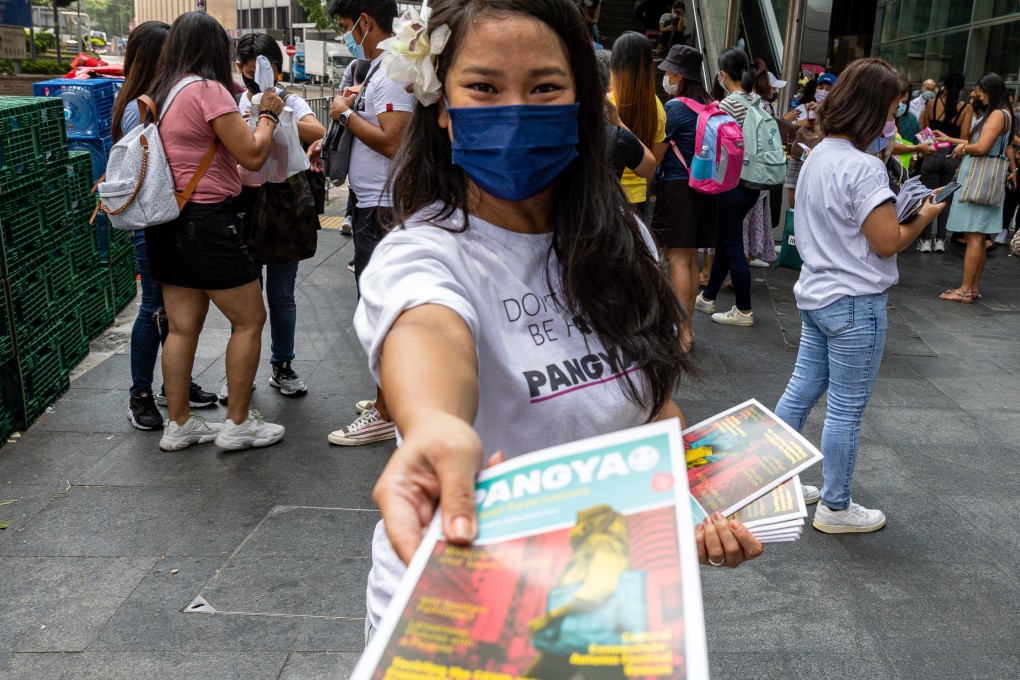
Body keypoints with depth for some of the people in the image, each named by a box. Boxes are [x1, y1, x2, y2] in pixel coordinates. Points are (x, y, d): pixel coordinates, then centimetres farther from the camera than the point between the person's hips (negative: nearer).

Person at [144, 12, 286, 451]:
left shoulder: (160, 95, 12)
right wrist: (268, 114, 2)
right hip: (206, 222, -8)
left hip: (168, 225, 9)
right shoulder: (208, 90, -12)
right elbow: (252, 156, -14)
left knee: (182, 327, 12)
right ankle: (238, 424, 8)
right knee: (250, 320, 3)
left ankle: (178, 424, 20)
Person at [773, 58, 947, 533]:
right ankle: (835, 508, 17)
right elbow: (887, 243, -19)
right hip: (855, 304, -9)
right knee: (846, 410, 4)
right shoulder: (864, 168, -21)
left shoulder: (817, 156, 7)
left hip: (816, 294, 9)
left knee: (801, 390, 17)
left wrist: (896, 208, 9)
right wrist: (924, 217, -2)